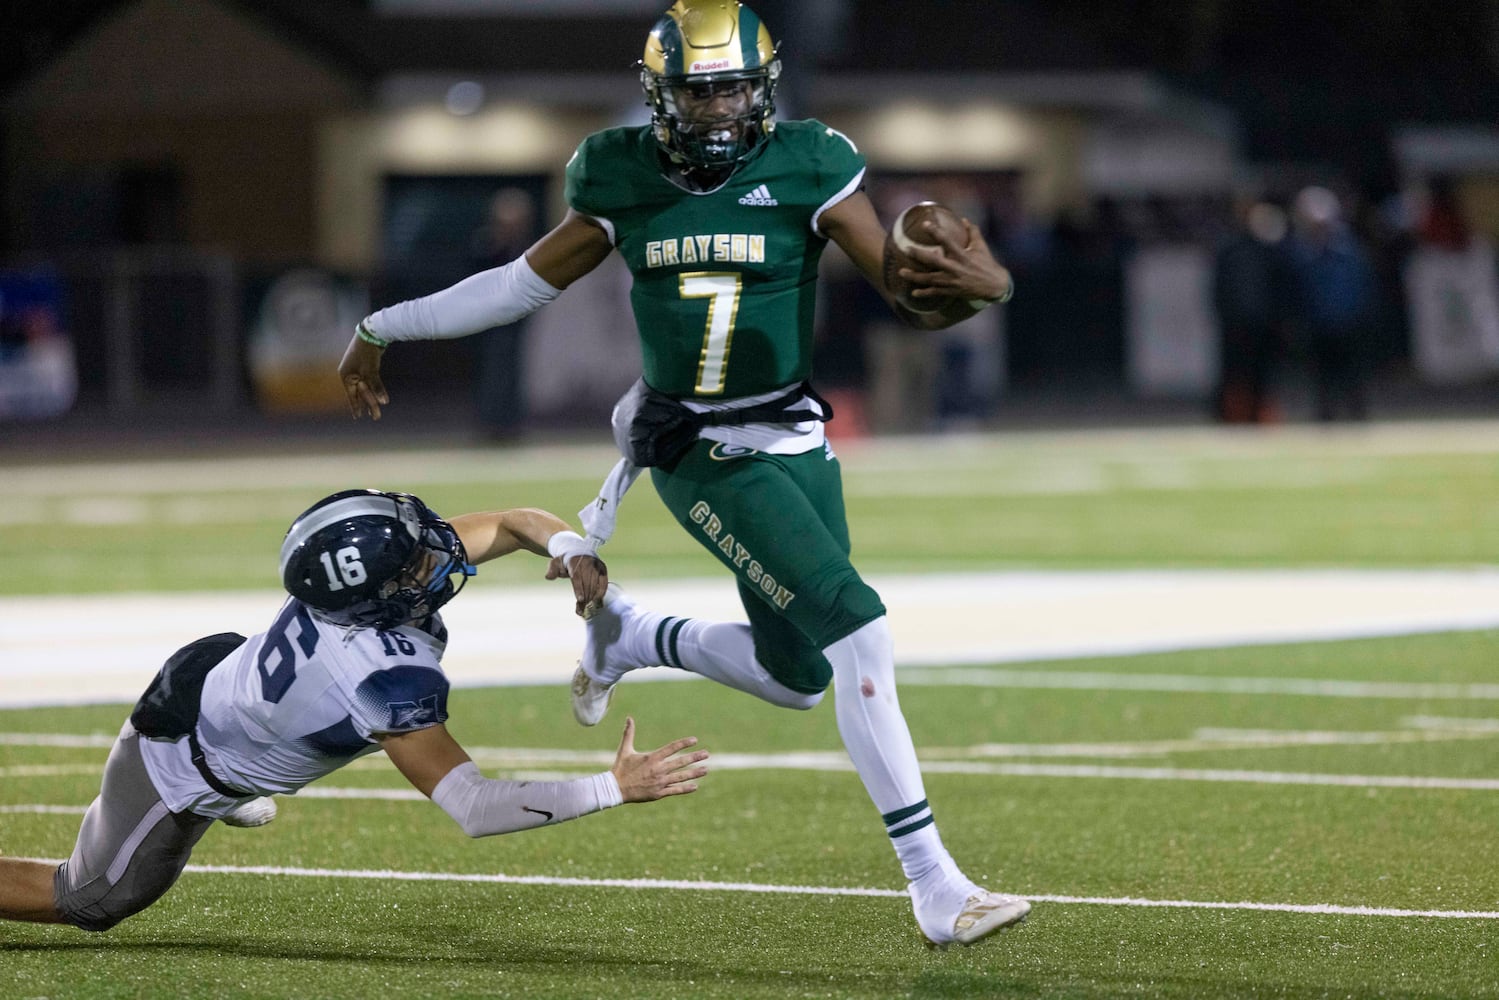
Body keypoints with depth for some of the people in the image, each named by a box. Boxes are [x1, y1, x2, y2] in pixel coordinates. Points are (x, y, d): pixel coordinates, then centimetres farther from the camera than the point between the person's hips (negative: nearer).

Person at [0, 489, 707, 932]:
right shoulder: (389, 682, -43)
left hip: (212, 670, 7)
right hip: (175, 767, -7)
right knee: (91, 903, 13)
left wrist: (570, 552, -30)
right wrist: (613, 788, -43)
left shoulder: (380, 558, -23)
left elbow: (517, 523, -8)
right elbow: (473, 809, -42)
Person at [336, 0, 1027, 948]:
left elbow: (915, 298, -9)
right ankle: (934, 885, -16)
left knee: (796, 675, 8)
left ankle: (633, 638, 38)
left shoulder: (806, 171, -6)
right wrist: (385, 328, 18)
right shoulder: (628, 182, -2)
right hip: (701, 455, -3)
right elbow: (527, 281, 12)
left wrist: (975, 288, -33)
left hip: (795, 439, 3)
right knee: (859, 630, -18)